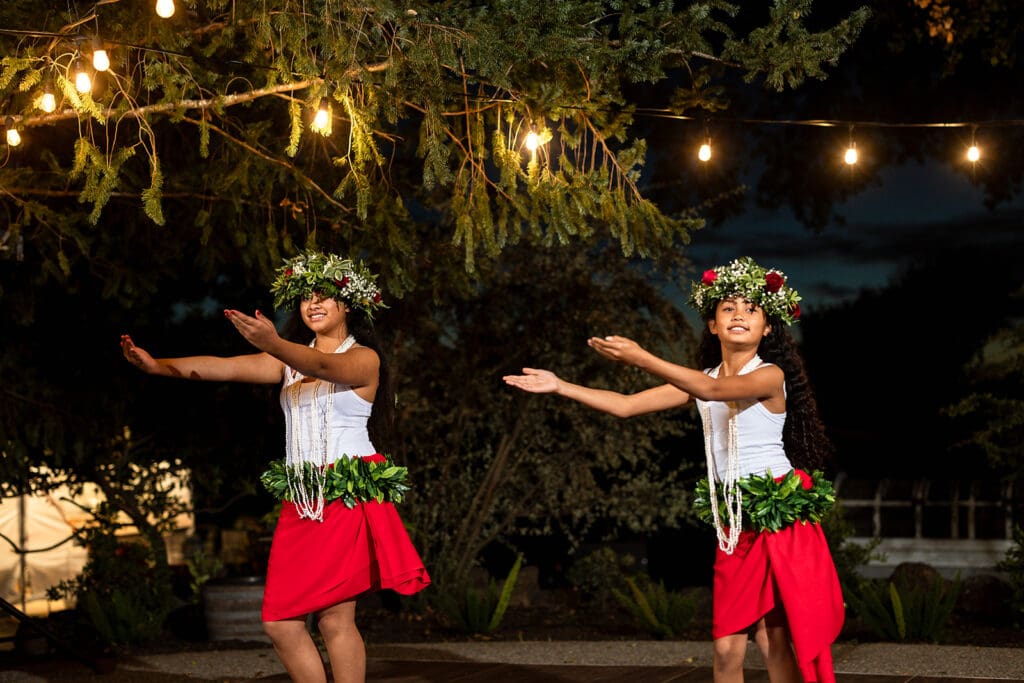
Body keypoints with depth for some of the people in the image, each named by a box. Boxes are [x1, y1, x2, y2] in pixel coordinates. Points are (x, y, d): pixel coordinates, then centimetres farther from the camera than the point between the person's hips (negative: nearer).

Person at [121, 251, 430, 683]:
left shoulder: (365, 359, 0)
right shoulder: (290, 360, 15)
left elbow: (325, 366, -23)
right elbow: (227, 367, 1)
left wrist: (271, 344, -41)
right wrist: (158, 366, -14)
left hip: (350, 499, -6)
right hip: (301, 503, 6)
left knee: (335, 619, -10)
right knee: (279, 623, -1)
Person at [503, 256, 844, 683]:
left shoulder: (770, 375, -10)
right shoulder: (700, 381, 10)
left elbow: (716, 390, -28)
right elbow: (626, 406, 9)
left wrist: (642, 359, -37)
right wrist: (559, 387, 1)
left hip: (783, 518, -6)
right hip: (734, 523, 6)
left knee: (778, 642, -4)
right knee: (727, 648, 2)